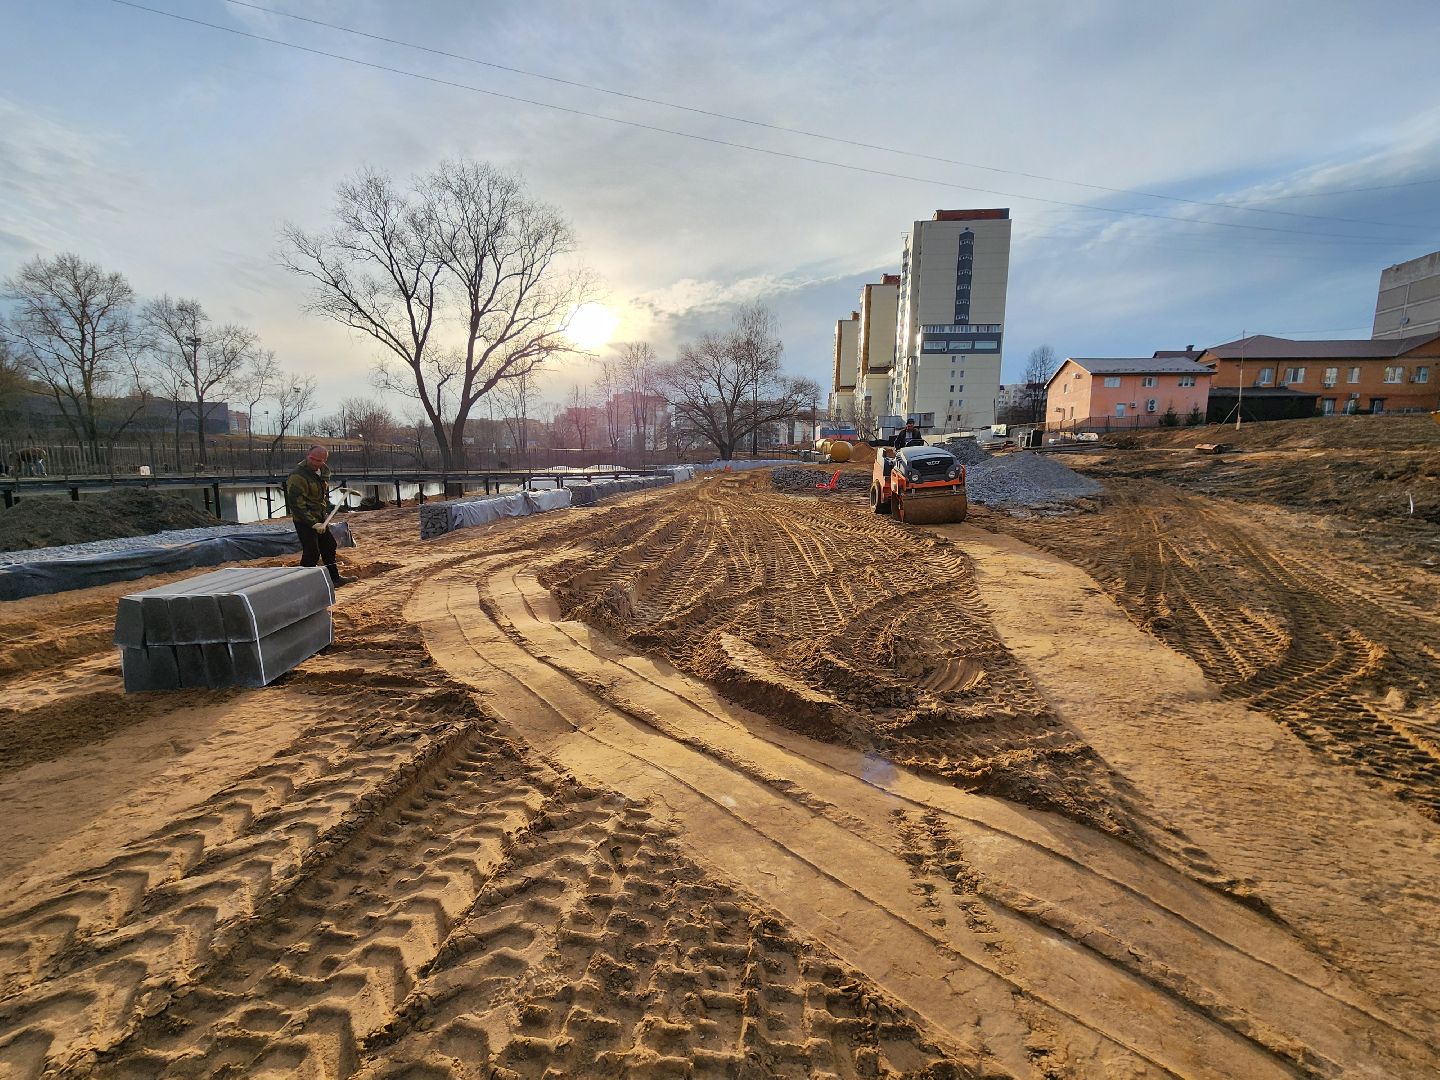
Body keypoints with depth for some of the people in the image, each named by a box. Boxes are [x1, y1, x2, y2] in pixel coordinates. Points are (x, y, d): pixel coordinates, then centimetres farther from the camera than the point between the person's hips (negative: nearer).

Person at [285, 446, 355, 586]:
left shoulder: (324, 471, 5)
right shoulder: (297, 476, -22)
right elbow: (296, 504, -24)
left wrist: (326, 511, 13)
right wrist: (313, 523, -25)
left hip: (320, 519, 9)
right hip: (304, 521, -9)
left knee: (329, 547, 17)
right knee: (312, 553, -9)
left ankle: (334, 577, 31)